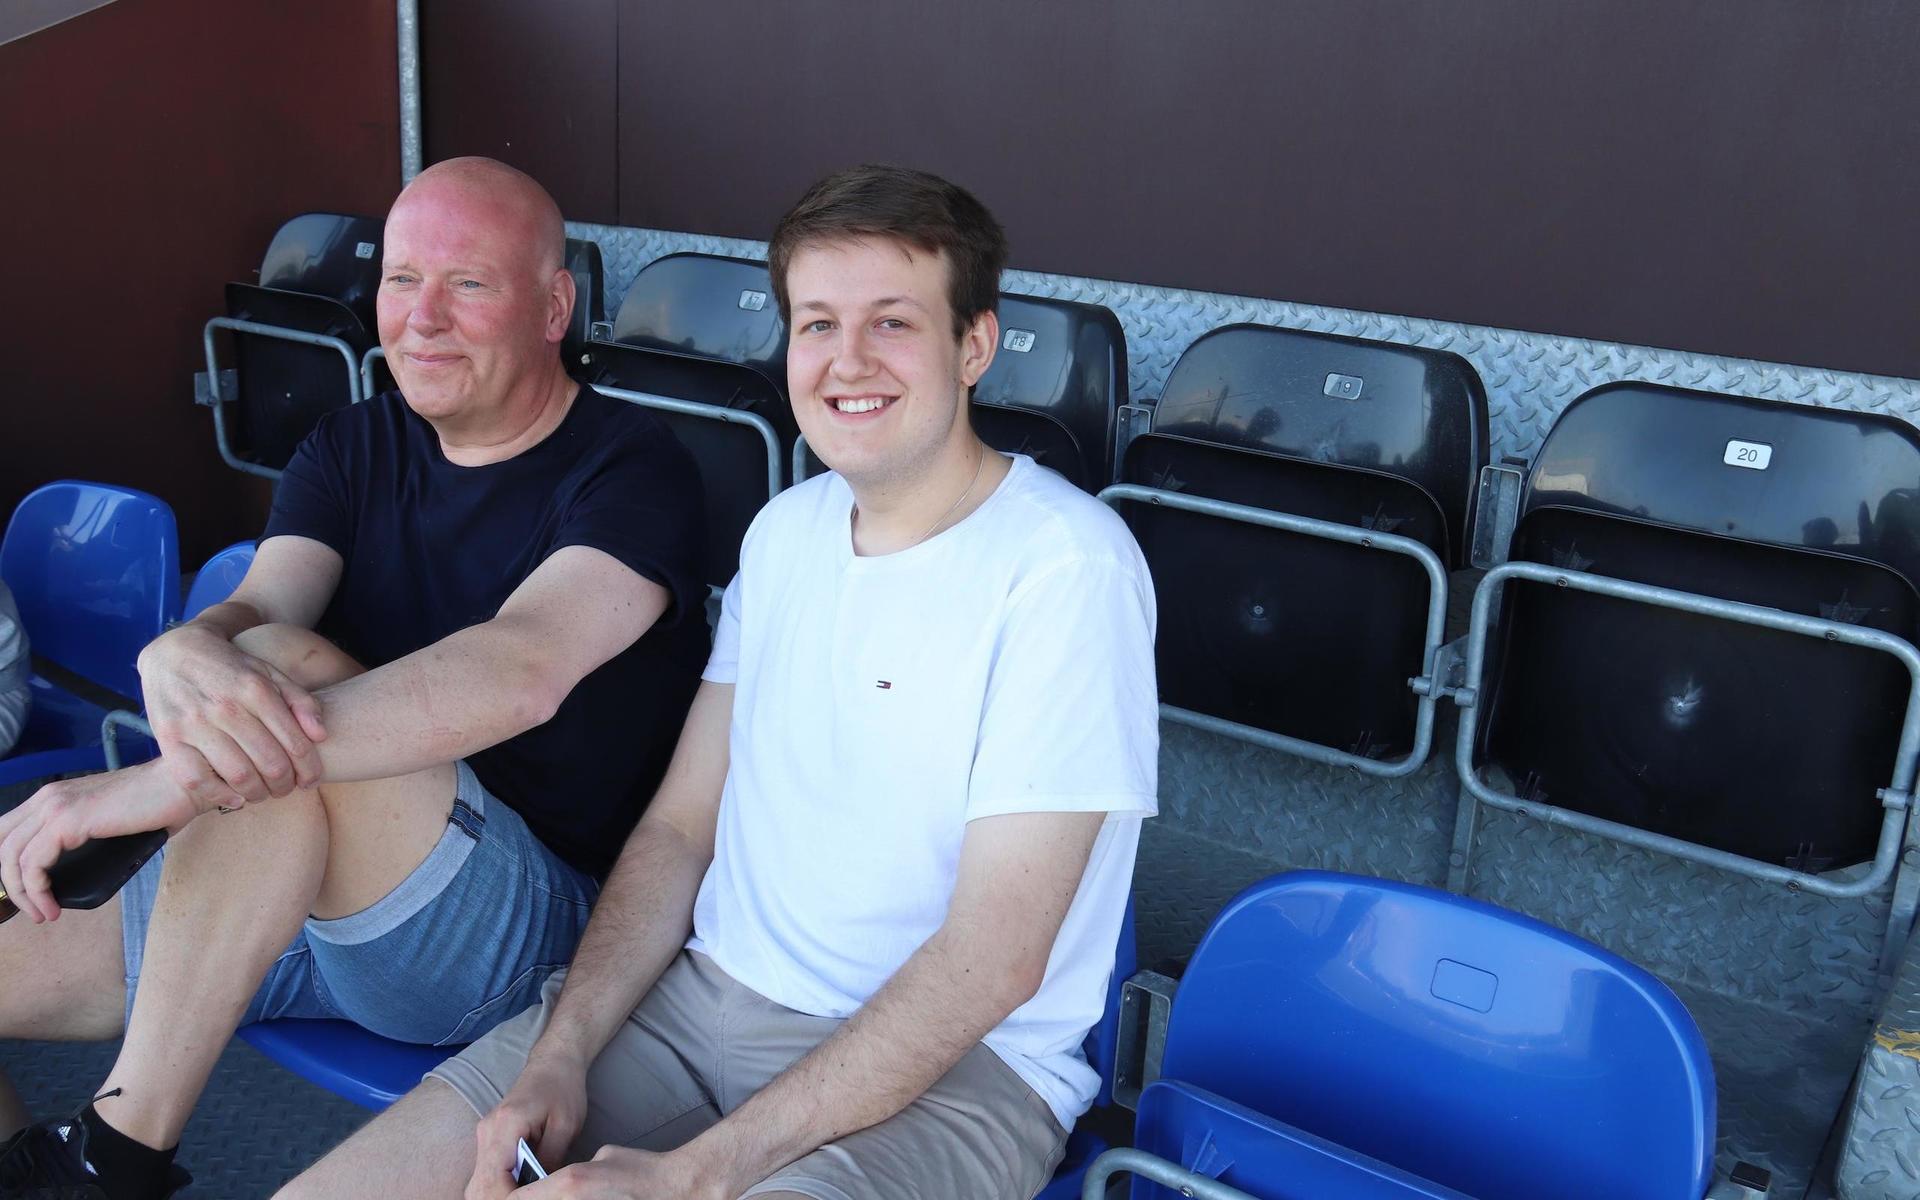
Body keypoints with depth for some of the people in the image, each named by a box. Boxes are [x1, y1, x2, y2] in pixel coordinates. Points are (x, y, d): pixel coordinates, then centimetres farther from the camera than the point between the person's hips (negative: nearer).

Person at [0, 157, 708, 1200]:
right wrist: (186, 655, -36)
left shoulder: (631, 470, -13)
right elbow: (253, 607, -8)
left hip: (529, 936, -6)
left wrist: (171, 777, -38)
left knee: (291, 665, -30)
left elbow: (521, 670, -32)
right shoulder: (352, 449, 9)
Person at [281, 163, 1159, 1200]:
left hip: (950, 1064, -5)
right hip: (702, 990, 6)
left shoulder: (1067, 567, -15)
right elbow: (681, 825, 9)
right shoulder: (785, 528, 9)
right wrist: (561, 1054, -6)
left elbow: (992, 961, -19)